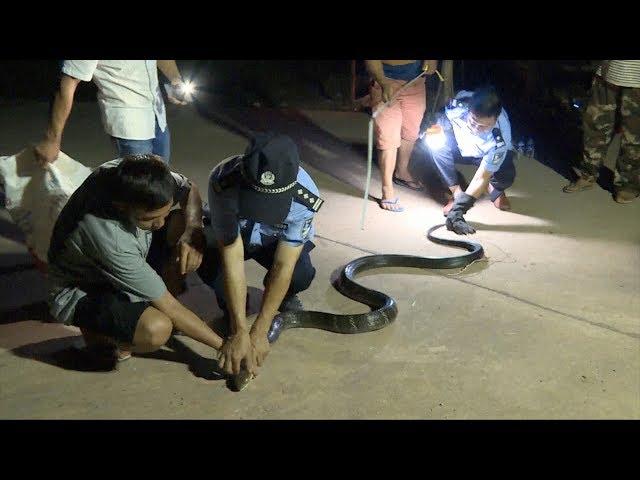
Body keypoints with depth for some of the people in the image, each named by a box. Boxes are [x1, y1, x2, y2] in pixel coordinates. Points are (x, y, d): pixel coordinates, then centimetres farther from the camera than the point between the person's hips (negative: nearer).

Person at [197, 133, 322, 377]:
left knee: (301, 274, -30)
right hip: (227, 235, 0)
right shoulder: (223, 181, -40)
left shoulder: (305, 196, -37)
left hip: (278, 239, 0)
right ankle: (230, 306, 2)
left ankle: (285, 296, 8)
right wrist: (239, 333, -40)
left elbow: (283, 266, -33)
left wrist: (259, 332, -34)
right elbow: (232, 259, -38)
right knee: (209, 264, -33)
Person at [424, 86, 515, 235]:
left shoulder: (500, 139, -39)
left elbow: (481, 178, -37)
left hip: (486, 156, -2)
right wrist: (436, 128, -27)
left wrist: (457, 211, -42)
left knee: (506, 177, -34)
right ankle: (457, 193, -16)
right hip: (460, 145, 3)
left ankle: (495, 189, 6)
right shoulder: (461, 102, -33)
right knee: (436, 143, -31)